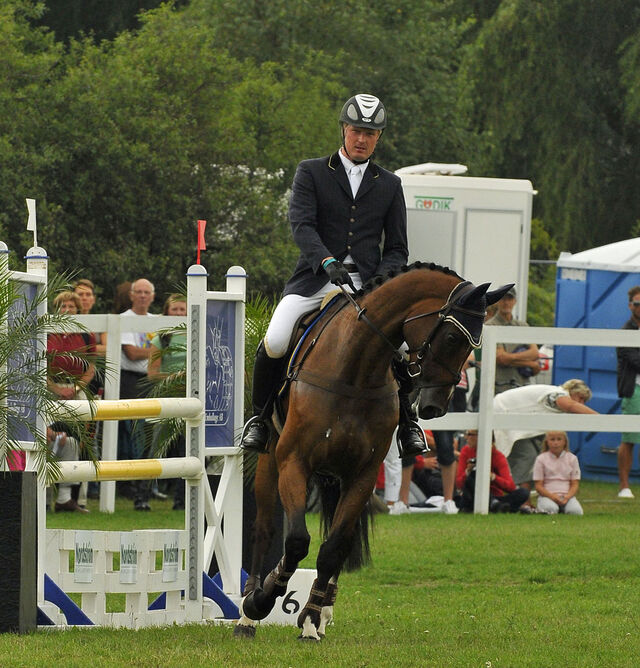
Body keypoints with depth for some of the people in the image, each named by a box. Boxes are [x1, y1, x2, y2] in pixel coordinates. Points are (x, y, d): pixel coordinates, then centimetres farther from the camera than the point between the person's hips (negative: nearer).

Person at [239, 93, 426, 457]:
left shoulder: (390, 185, 17)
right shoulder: (311, 172, 9)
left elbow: (397, 249, 14)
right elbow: (301, 224, -7)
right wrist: (328, 262, -26)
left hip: (368, 281, 1)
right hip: (315, 279, -1)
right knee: (275, 343, -23)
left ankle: (406, 418, 2)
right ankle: (261, 417, 3)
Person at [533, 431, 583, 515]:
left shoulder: (572, 458, 9)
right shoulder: (541, 459, 5)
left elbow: (575, 484, 6)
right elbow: (538, 486, 1)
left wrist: (567, 497, -14)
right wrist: (552, 496, -16)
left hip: (567, 495, 1)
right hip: (547, 495, -1)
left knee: (575, 511, -31)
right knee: (550, 509, -37)